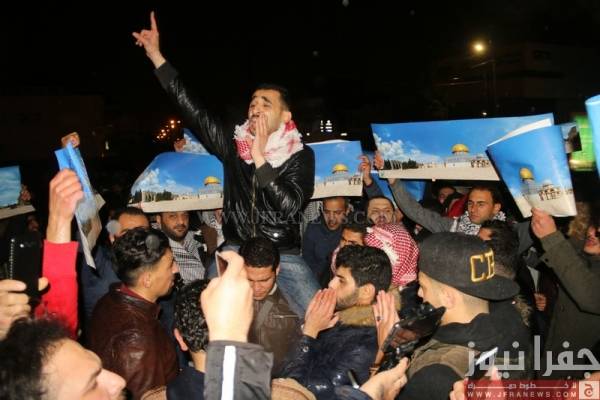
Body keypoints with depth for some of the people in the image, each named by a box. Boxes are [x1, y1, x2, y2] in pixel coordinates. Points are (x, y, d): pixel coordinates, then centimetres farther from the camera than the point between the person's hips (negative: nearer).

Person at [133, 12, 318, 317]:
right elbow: (193, 111, 0)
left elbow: (289, 206, -16)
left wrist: (260, 158, -20)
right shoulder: (233, 146, 4)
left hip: (284, 255, -1)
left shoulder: (301, 155, -3)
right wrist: (156, 57, -3)